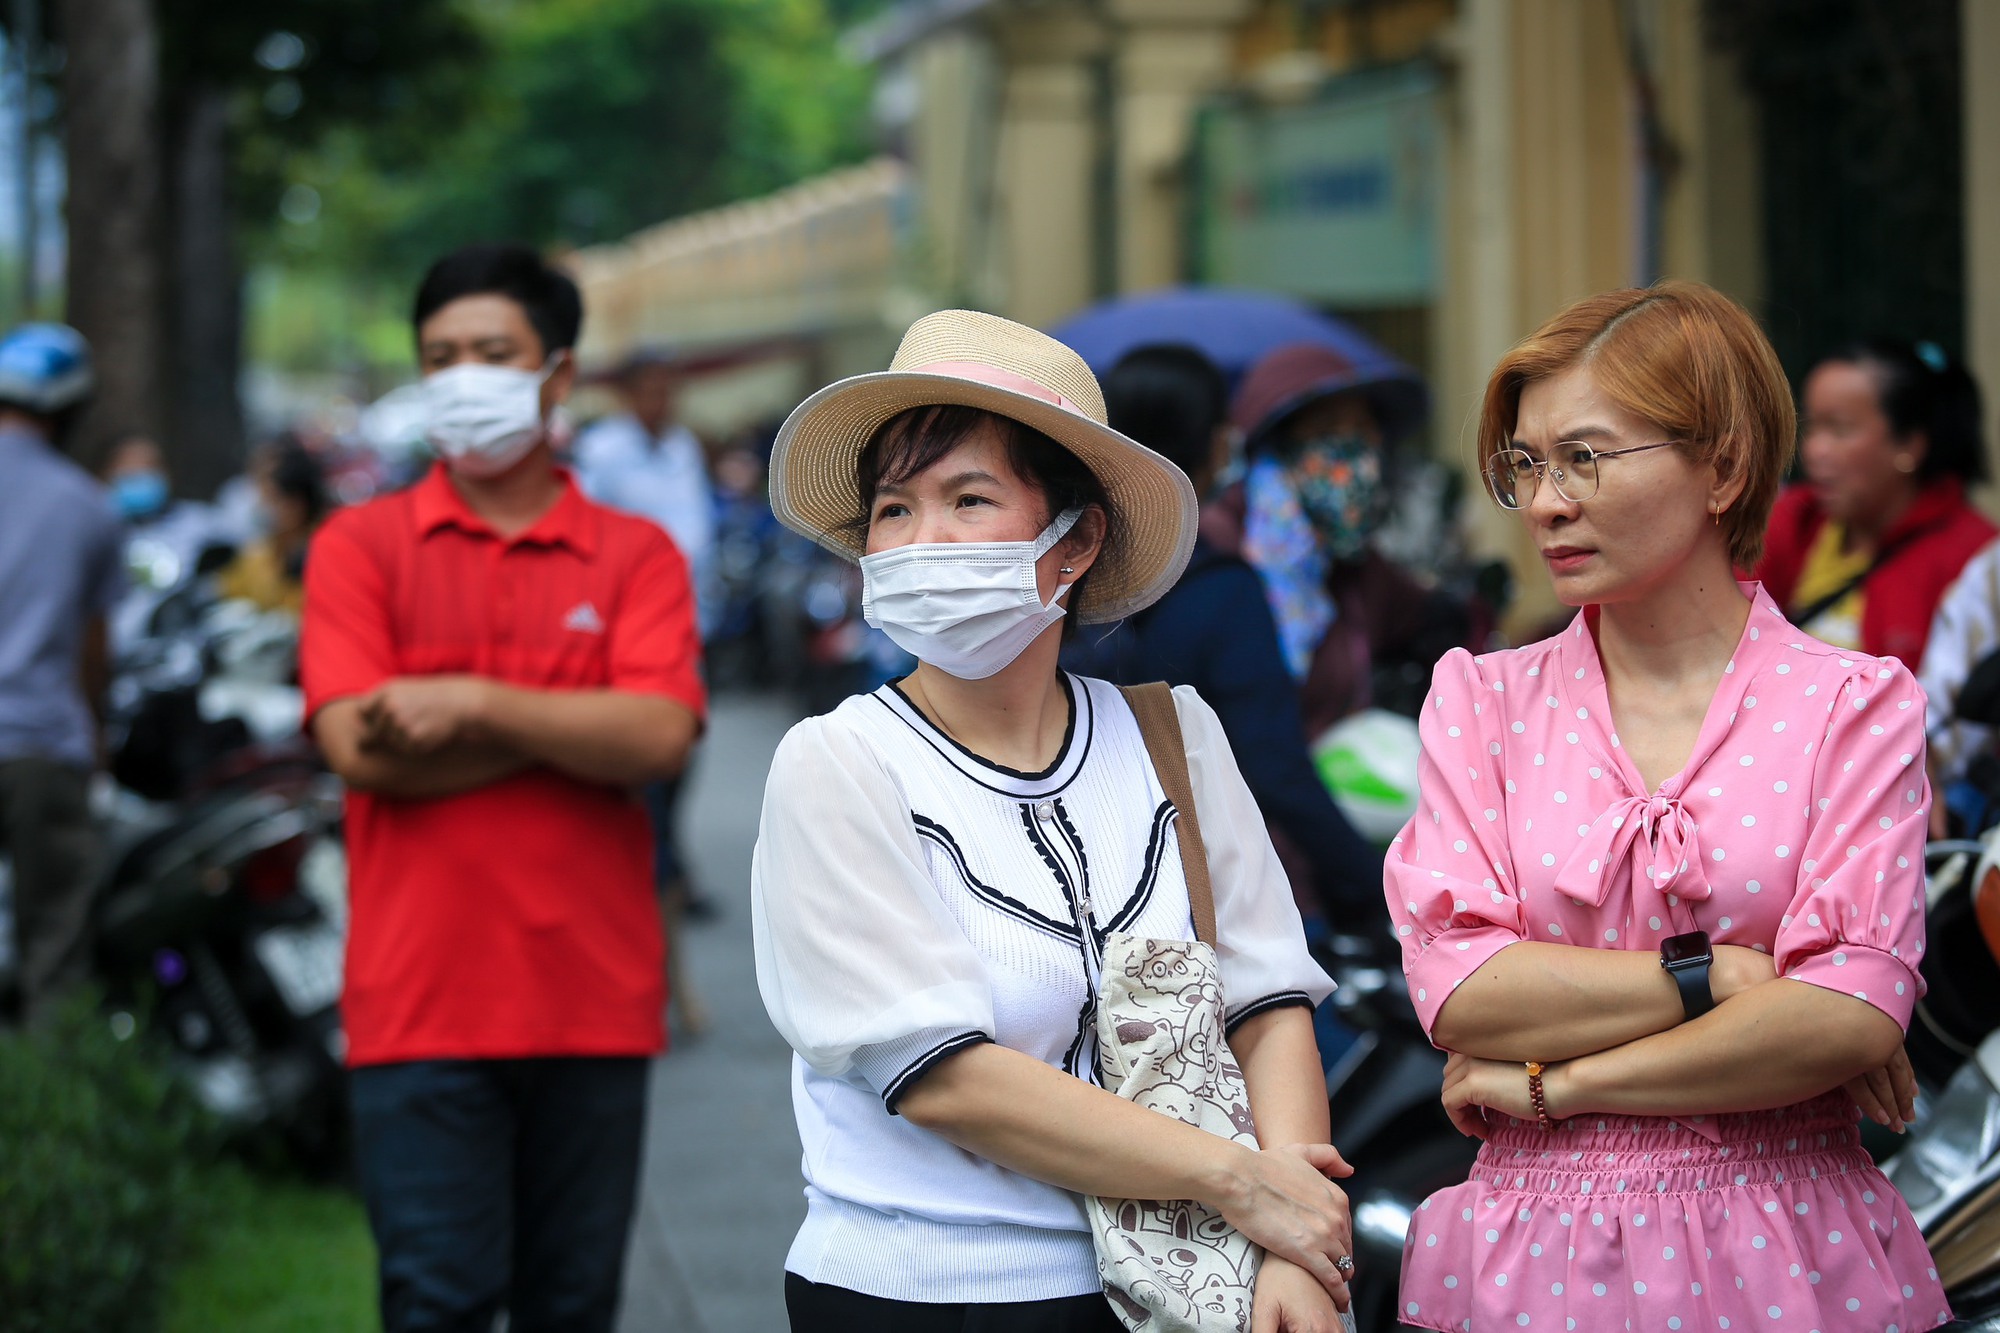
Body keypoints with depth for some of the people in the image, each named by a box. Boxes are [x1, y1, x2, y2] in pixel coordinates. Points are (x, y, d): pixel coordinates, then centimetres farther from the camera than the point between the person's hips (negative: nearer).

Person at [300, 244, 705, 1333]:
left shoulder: (635, 556, 7)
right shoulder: (361, 544, 5)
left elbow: (662, 737, -8)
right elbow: (359, 746, -8)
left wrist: (475, 703, -12)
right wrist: (577, 729, -6)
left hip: (596, 998, 2)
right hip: (424, 1002, -2)